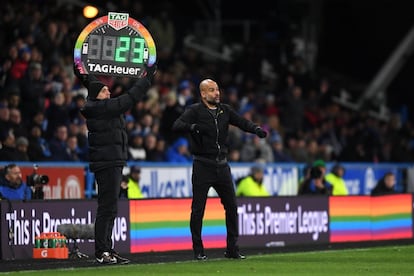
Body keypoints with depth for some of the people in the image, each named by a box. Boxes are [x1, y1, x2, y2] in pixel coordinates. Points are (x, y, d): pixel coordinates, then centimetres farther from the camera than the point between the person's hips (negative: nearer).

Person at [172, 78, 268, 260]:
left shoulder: (224, 110, 11)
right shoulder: (195, 110, -5)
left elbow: (242, 122, 4)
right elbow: (177, 125, -19)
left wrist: (256, 129, -17)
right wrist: (193, 126, -39)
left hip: (222, 166, 5)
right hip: (202, 166, -5)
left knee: (231, 206, 5)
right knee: (198, 209, -1)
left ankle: (232, 249, 13)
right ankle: (198, 250, 8)